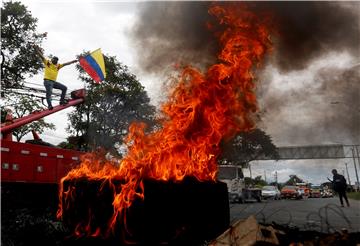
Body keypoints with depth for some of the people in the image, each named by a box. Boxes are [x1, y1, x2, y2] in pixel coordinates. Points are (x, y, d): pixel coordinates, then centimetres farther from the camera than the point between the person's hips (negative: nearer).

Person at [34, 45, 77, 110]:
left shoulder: (58, 66, 19)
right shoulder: (47, 63, 7)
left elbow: (66, 63, 20)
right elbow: (41, 56, 1)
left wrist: (73, 61, 19)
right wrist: (37, 49, -9)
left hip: (54, 82, 6)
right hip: (47, 81, -6)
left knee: (64, 88, 1)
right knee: (49, 93, -17)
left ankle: (62, 100, 3)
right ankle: (49, 105, -20)